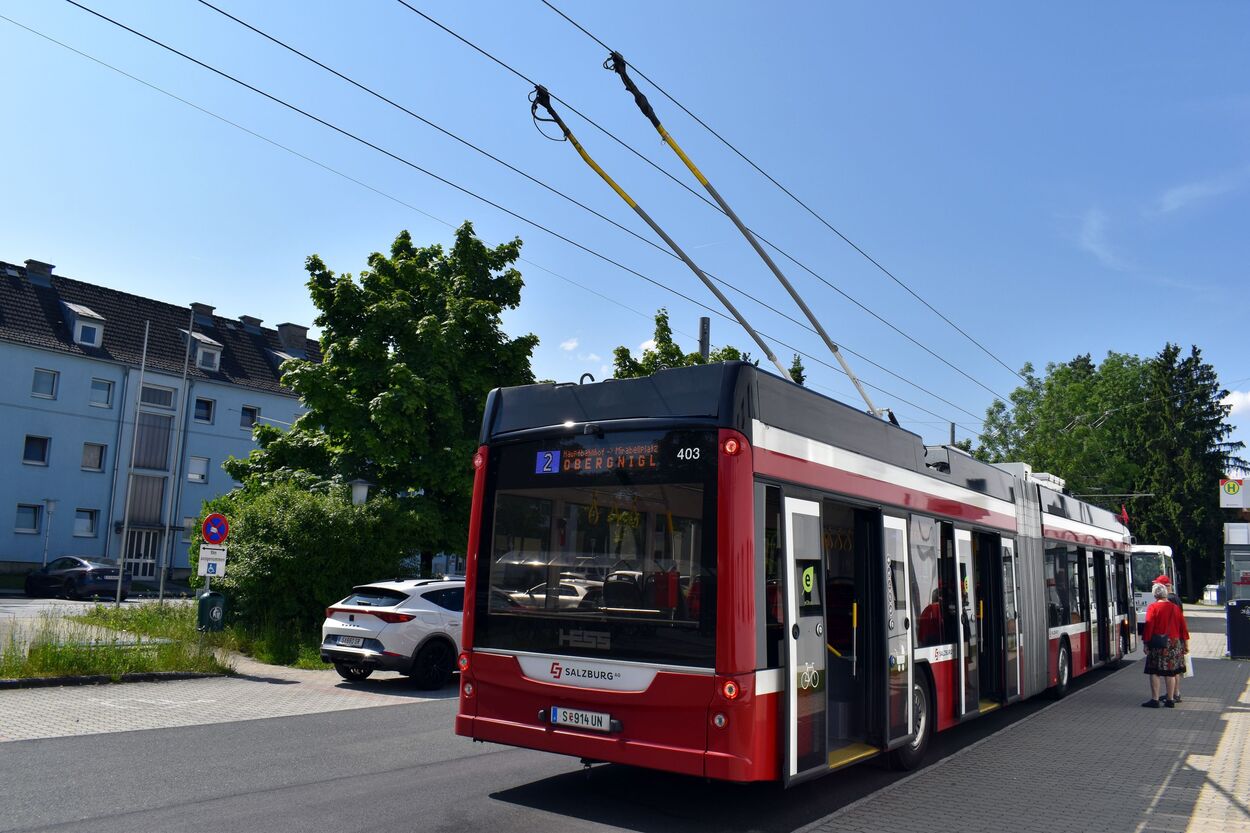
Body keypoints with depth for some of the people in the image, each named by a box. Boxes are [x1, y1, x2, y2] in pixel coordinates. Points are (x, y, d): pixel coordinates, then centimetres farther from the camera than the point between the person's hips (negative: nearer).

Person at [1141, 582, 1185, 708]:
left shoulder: (1153, 607, -9)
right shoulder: (1175, 607, 6)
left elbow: (1149, 626, -13)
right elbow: (1182, 627, 11)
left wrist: (1146, 643, -8)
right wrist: (1181, 643, 20)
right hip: (1174, 643, 5)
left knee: (1155, 672, -1)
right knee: (1170, 672, 11)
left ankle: (1155, 699, -2)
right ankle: (1170, 699, 15)